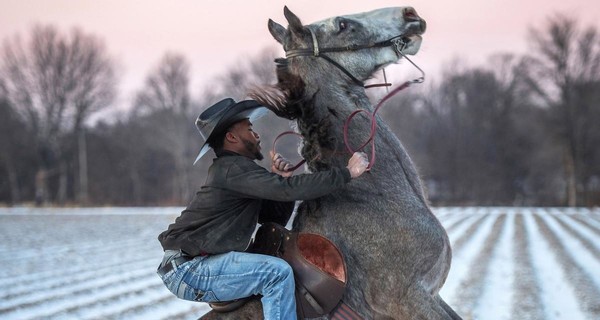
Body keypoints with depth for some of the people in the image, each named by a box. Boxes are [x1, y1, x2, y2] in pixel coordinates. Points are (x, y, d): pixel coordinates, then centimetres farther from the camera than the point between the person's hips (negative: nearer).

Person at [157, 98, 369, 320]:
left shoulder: (235, 170, 18)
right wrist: (347, 173, -18)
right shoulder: (233, 168, -14)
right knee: (278, 273, -21)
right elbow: (290, 190, -24)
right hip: (187, 270, -11)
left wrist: (282, 180, 0)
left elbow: (276, 218, 17)